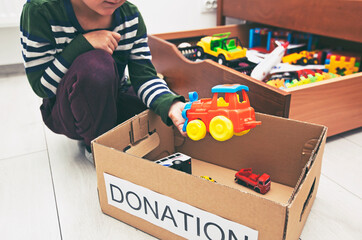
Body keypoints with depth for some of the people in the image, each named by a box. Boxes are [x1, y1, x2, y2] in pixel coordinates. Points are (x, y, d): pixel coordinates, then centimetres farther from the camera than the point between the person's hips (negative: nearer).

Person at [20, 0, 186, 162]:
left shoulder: (130, 14, -8)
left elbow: (144, 75, -16)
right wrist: (83, 43, -30)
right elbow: (41, 87, -18)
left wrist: (170, 104, -36)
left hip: (114, 101, 4)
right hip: (66, 111, -4)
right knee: (95, 63, -34)